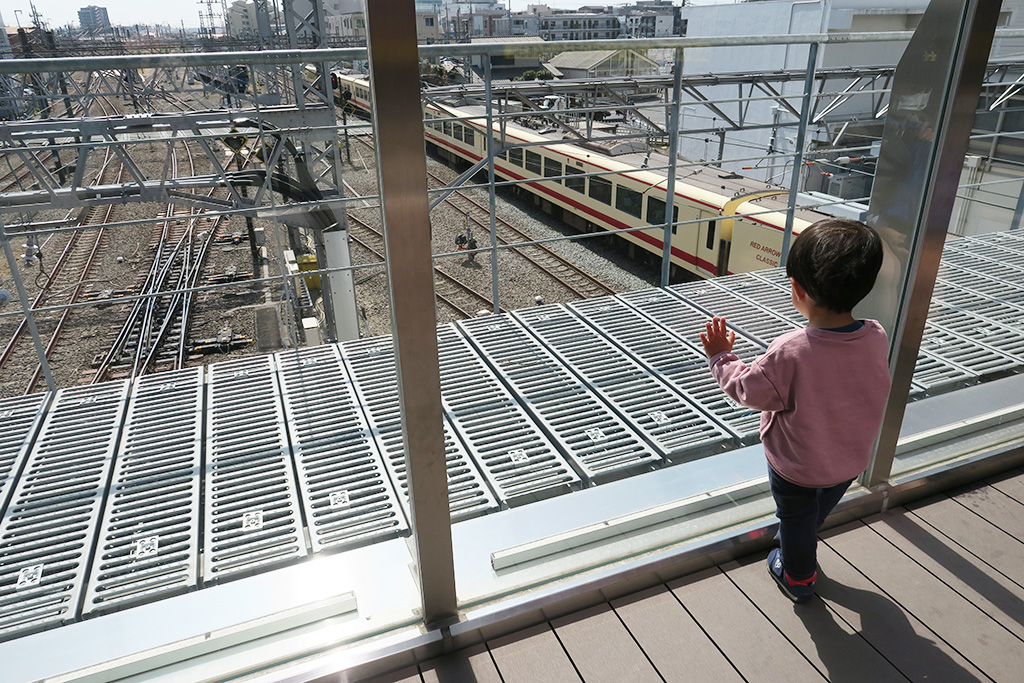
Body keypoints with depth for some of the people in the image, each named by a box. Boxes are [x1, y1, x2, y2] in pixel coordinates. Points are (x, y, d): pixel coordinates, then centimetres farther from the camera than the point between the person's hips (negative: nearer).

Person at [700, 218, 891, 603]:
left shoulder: (789, 353, -38)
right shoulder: (877, 339, -22)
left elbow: (749, 390, -22)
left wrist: (721, 357, -7)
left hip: (796, 467, -5)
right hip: (852, 459, 5)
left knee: (797, 521, 24)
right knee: (818, 512, 34)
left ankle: (797, 579, 49)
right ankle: (797, 548, 63)